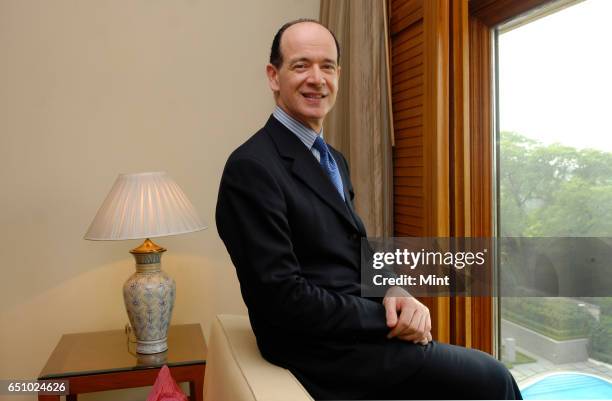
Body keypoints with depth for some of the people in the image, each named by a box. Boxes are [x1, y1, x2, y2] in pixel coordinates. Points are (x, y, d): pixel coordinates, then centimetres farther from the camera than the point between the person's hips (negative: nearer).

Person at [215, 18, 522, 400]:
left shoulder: (335, 160, 11)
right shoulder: (252, 167, -18)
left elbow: (355, 253, 12)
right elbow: (283, 297, -22)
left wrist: (395, 295, -9)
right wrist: (389, 318, -16)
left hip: (357, 329, 8)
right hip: (328, 355, -8)